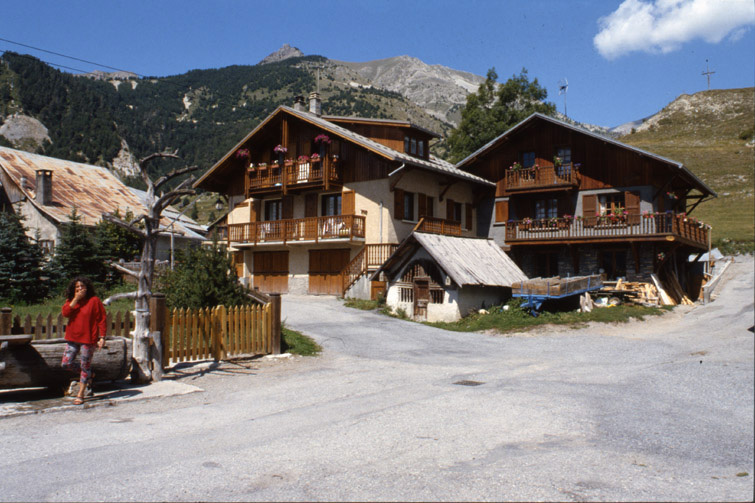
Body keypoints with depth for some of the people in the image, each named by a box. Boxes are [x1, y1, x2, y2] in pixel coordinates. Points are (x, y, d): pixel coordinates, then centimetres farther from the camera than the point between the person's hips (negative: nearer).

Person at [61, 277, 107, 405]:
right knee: (66, 364, 3)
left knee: (85, 366, 2)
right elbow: (65, 313, -11)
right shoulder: (71, 301, 8)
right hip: (72, 338, 5)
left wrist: (102, 337, -12)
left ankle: (80, 395, 15)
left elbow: (102, 320, -7)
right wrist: (76, 299, -16)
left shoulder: (94, 300, -6)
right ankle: (88, 374, 29)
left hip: (88, 339, -5)